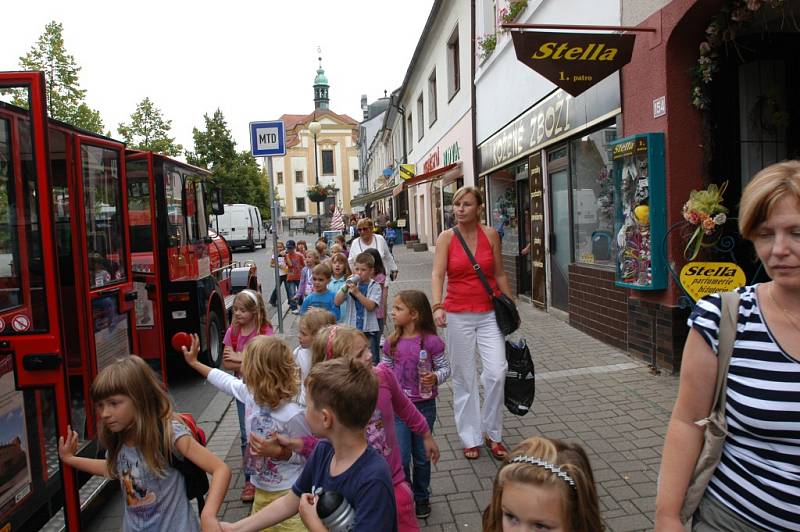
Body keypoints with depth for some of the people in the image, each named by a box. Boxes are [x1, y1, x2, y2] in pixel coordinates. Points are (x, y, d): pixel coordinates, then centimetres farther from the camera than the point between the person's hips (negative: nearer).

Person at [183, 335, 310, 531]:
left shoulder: (292, 415, -30)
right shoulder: (251, 394, -9)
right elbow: (226, 381, 12)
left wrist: (277, 452, -27)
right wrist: (194, 362, 20)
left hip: (288, 494, -7)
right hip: (261, 491, 8)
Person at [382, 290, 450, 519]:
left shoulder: (431, 341, -13)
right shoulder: (391, 342, -4)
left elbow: (445, 367, -4)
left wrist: (435, 377, -25)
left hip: (424, 405, -1)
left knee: (421, 456, 14)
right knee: (400, 458, 2)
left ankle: (421, 497, 36)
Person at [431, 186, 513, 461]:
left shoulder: (490, 234, 1)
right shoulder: (446, 237, -3)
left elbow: (500, 274, 8)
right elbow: (437, 275, -12)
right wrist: (437, 307, -27)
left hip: (489, 314, 1)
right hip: (458, 315, -1)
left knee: (497, 372, -8)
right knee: (463, 378, 6)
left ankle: (492, 434, 15)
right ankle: (471, 438, 22)